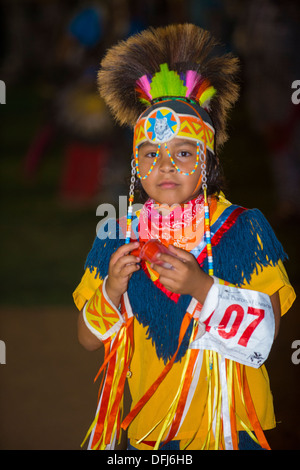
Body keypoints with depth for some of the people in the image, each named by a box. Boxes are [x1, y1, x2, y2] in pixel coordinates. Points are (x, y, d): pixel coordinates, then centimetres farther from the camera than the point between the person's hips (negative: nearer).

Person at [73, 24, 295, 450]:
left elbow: (265, 331, -11)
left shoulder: (244, 229, -7)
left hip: (232, 425, -2)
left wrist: (202, 287, -23)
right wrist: (113, 289, -17)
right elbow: (88, 339, 1)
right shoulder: (117, 238, 0)